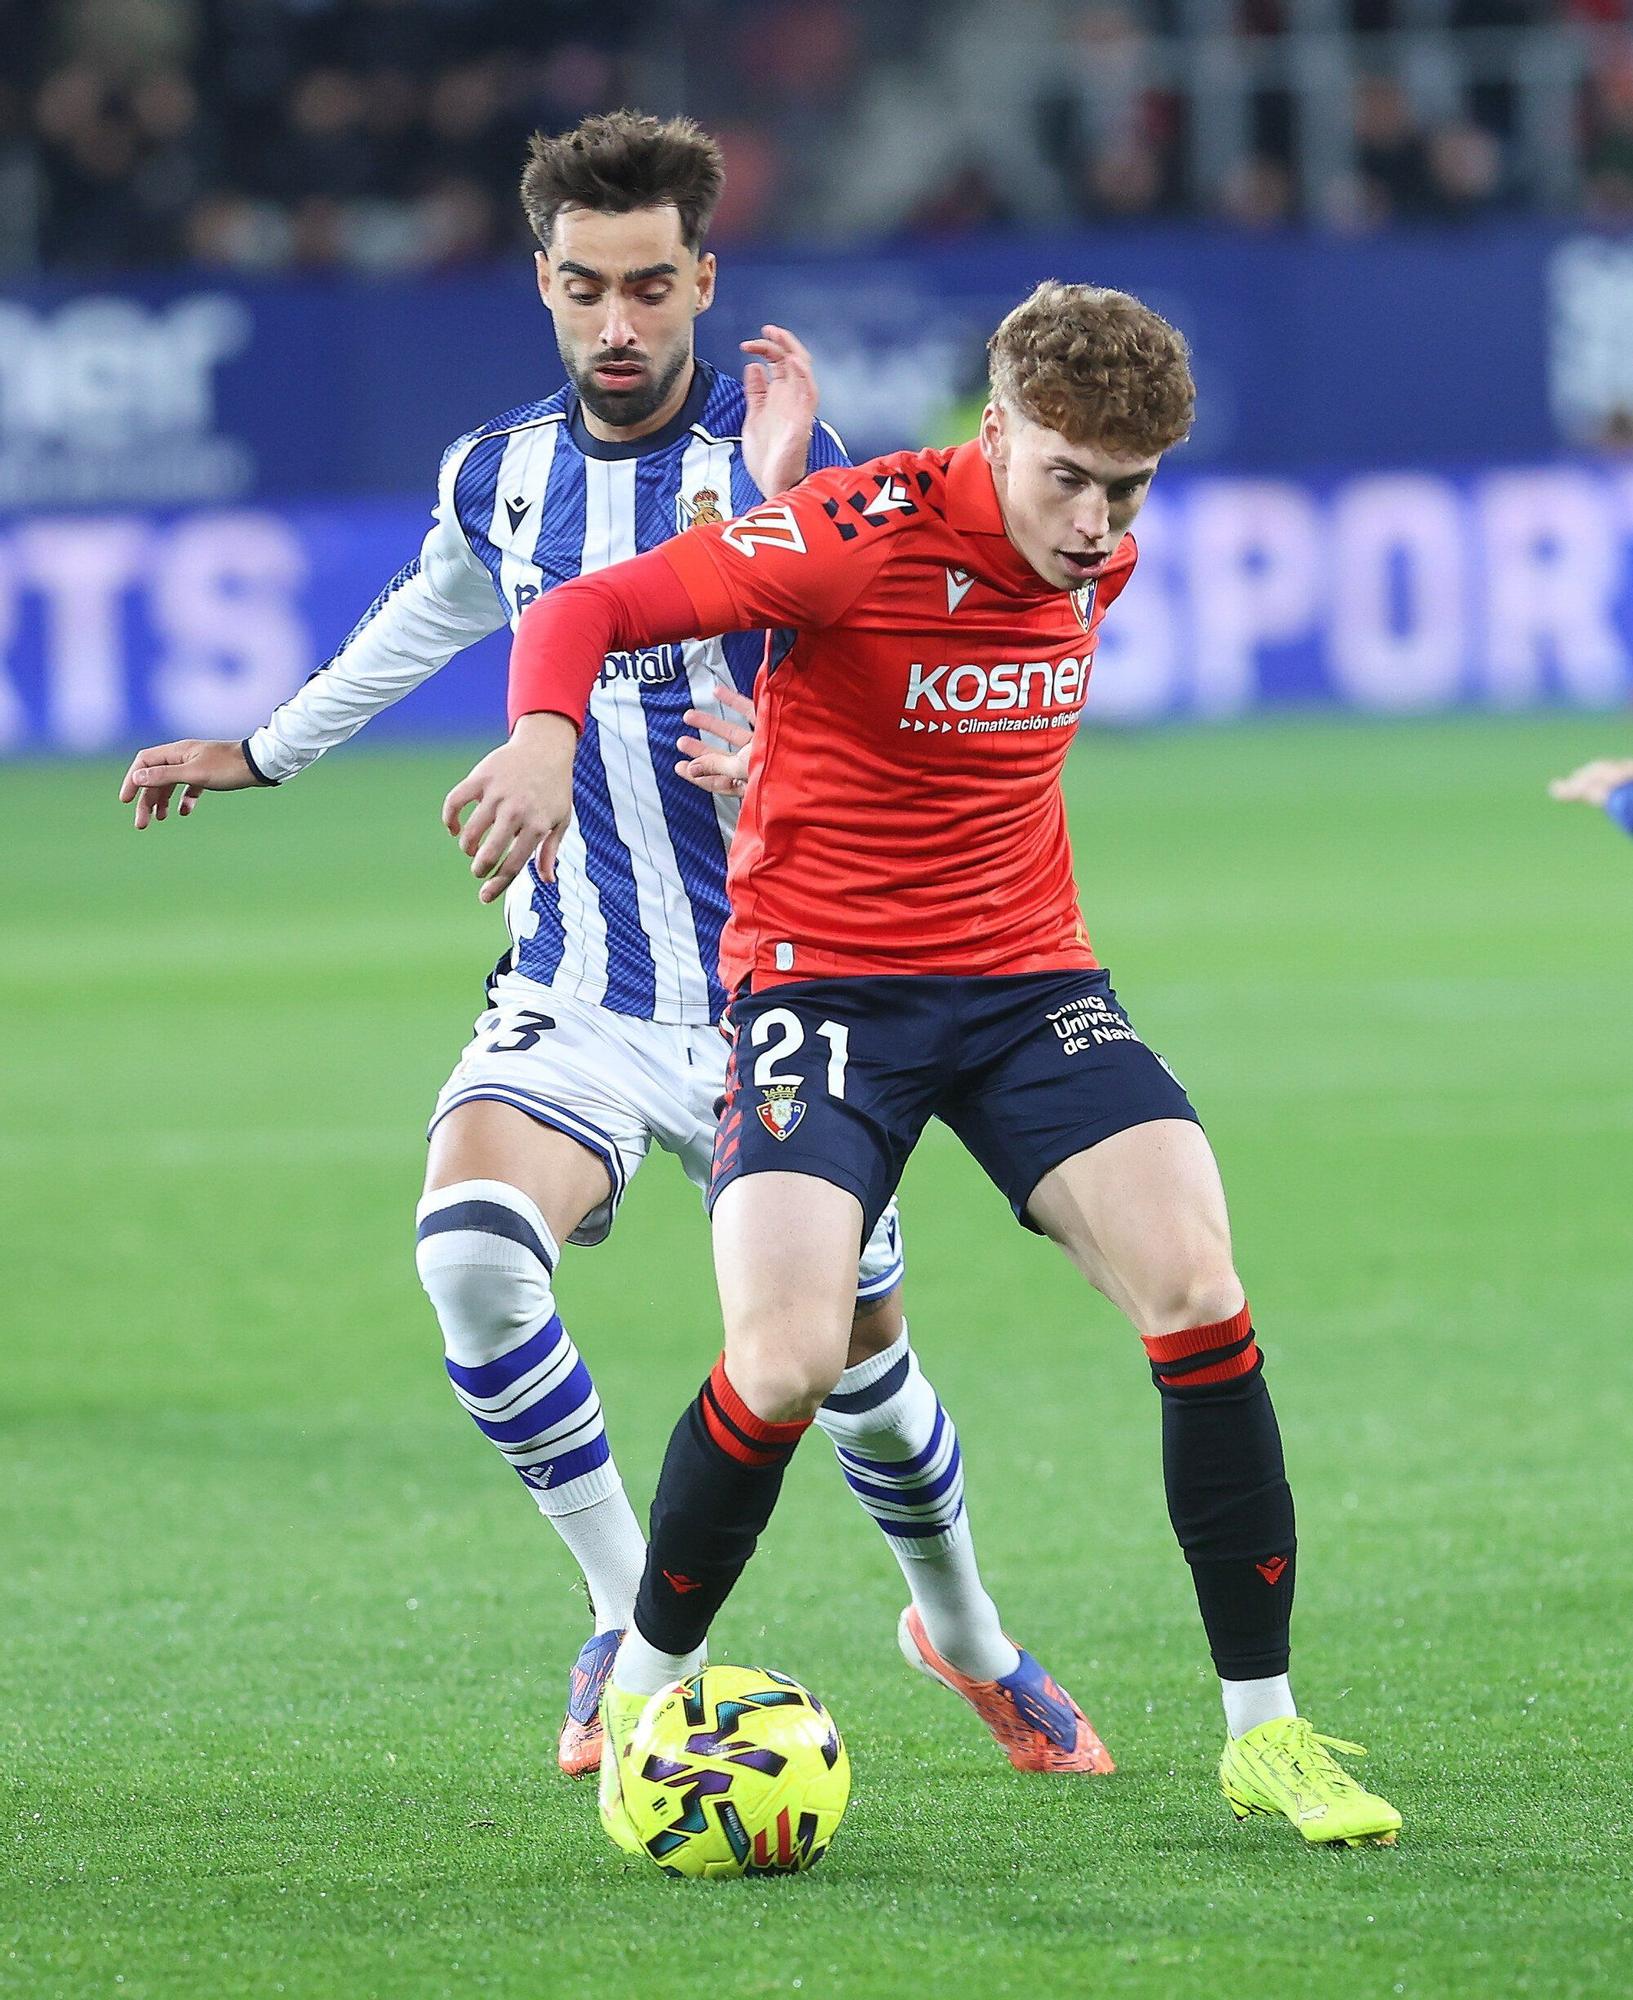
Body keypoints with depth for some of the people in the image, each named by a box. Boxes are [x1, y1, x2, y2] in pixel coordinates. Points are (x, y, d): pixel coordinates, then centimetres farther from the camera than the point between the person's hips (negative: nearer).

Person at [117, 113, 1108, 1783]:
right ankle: (633, 1625, -10)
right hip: (576, 998, 2)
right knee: (468, 1248, -26)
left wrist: (773, 498, -34)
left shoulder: (778, 452, -8)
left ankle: (964, 1634, 36)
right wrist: (261, 752, 38)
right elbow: (433, 613, 27)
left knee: (856, 1359, 4)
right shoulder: (499, 480, 4)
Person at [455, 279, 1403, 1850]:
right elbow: (585, 609, -18)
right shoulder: (862, 533, -17)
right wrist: (543, 735, -37)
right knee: (787, 1362, -20)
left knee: (1199, 1292, -13)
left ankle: (1263, 1733, -2)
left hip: (1029, 978, 5)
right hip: (821, 976, -5)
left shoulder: (1100, 559, 2)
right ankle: (643, 1692, 8)